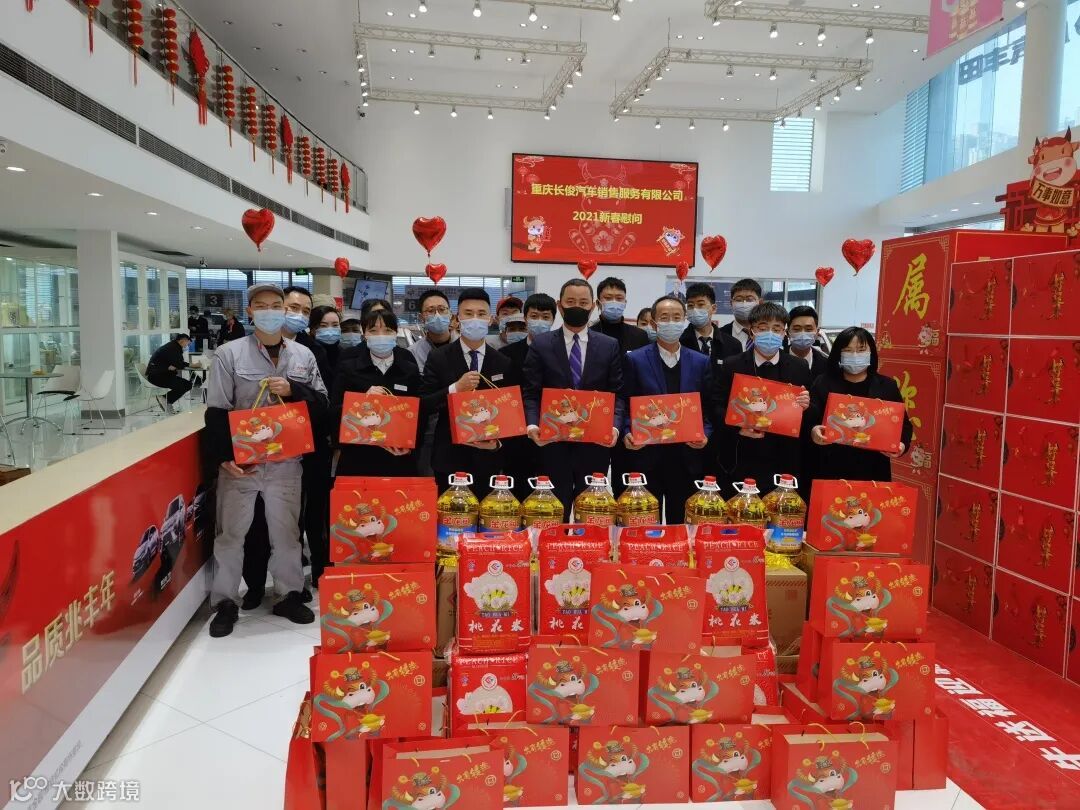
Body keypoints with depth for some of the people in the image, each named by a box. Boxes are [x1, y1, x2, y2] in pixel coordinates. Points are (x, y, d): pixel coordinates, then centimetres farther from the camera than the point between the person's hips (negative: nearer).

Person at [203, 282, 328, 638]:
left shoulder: (303, 355, 6)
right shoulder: (229, 354, -3)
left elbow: (322, 403, 5)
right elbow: (217, 411, -5)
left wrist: (292, 390, -13)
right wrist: (224, 455, -14)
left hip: (285, 462, 2)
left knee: (286, 530, 12)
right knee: (231, 531, 7)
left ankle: (289, 595, 27)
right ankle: (225, 601, 21)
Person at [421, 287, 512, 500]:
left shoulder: (503, 363, 5)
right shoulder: (438, 358, -1)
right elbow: (423, 405, -6)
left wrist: (499, 442, -10)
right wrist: (455, 388, -19)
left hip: (487, 458, 2)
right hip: (449, 457, -1)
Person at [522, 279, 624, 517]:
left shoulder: (610, 346, 7)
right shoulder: (540, 345, 4)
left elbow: (618, 393, 4)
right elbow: (530, 393, 0)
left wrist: (615, 426, -13)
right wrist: (533, 424, -17)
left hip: (596, 443, 1)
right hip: (553, 444, -1)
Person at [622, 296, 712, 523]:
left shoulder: (701, 362, 9)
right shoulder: (634, 360, 2)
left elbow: (709, 408, 9)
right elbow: (626, 406, 1)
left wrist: (705, 434, -8)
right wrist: (627, 434, -15)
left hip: (687, 458, 2)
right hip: (646, 456, -2)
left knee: (681, 521, 9)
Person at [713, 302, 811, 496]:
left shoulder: (799, 368, 5)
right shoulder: (732, 366, 1)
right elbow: (717, 408, 0)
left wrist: (806, 406, -13)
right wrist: (738, 427, -17)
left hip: (784, 464, 1)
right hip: (740, 464, -1)